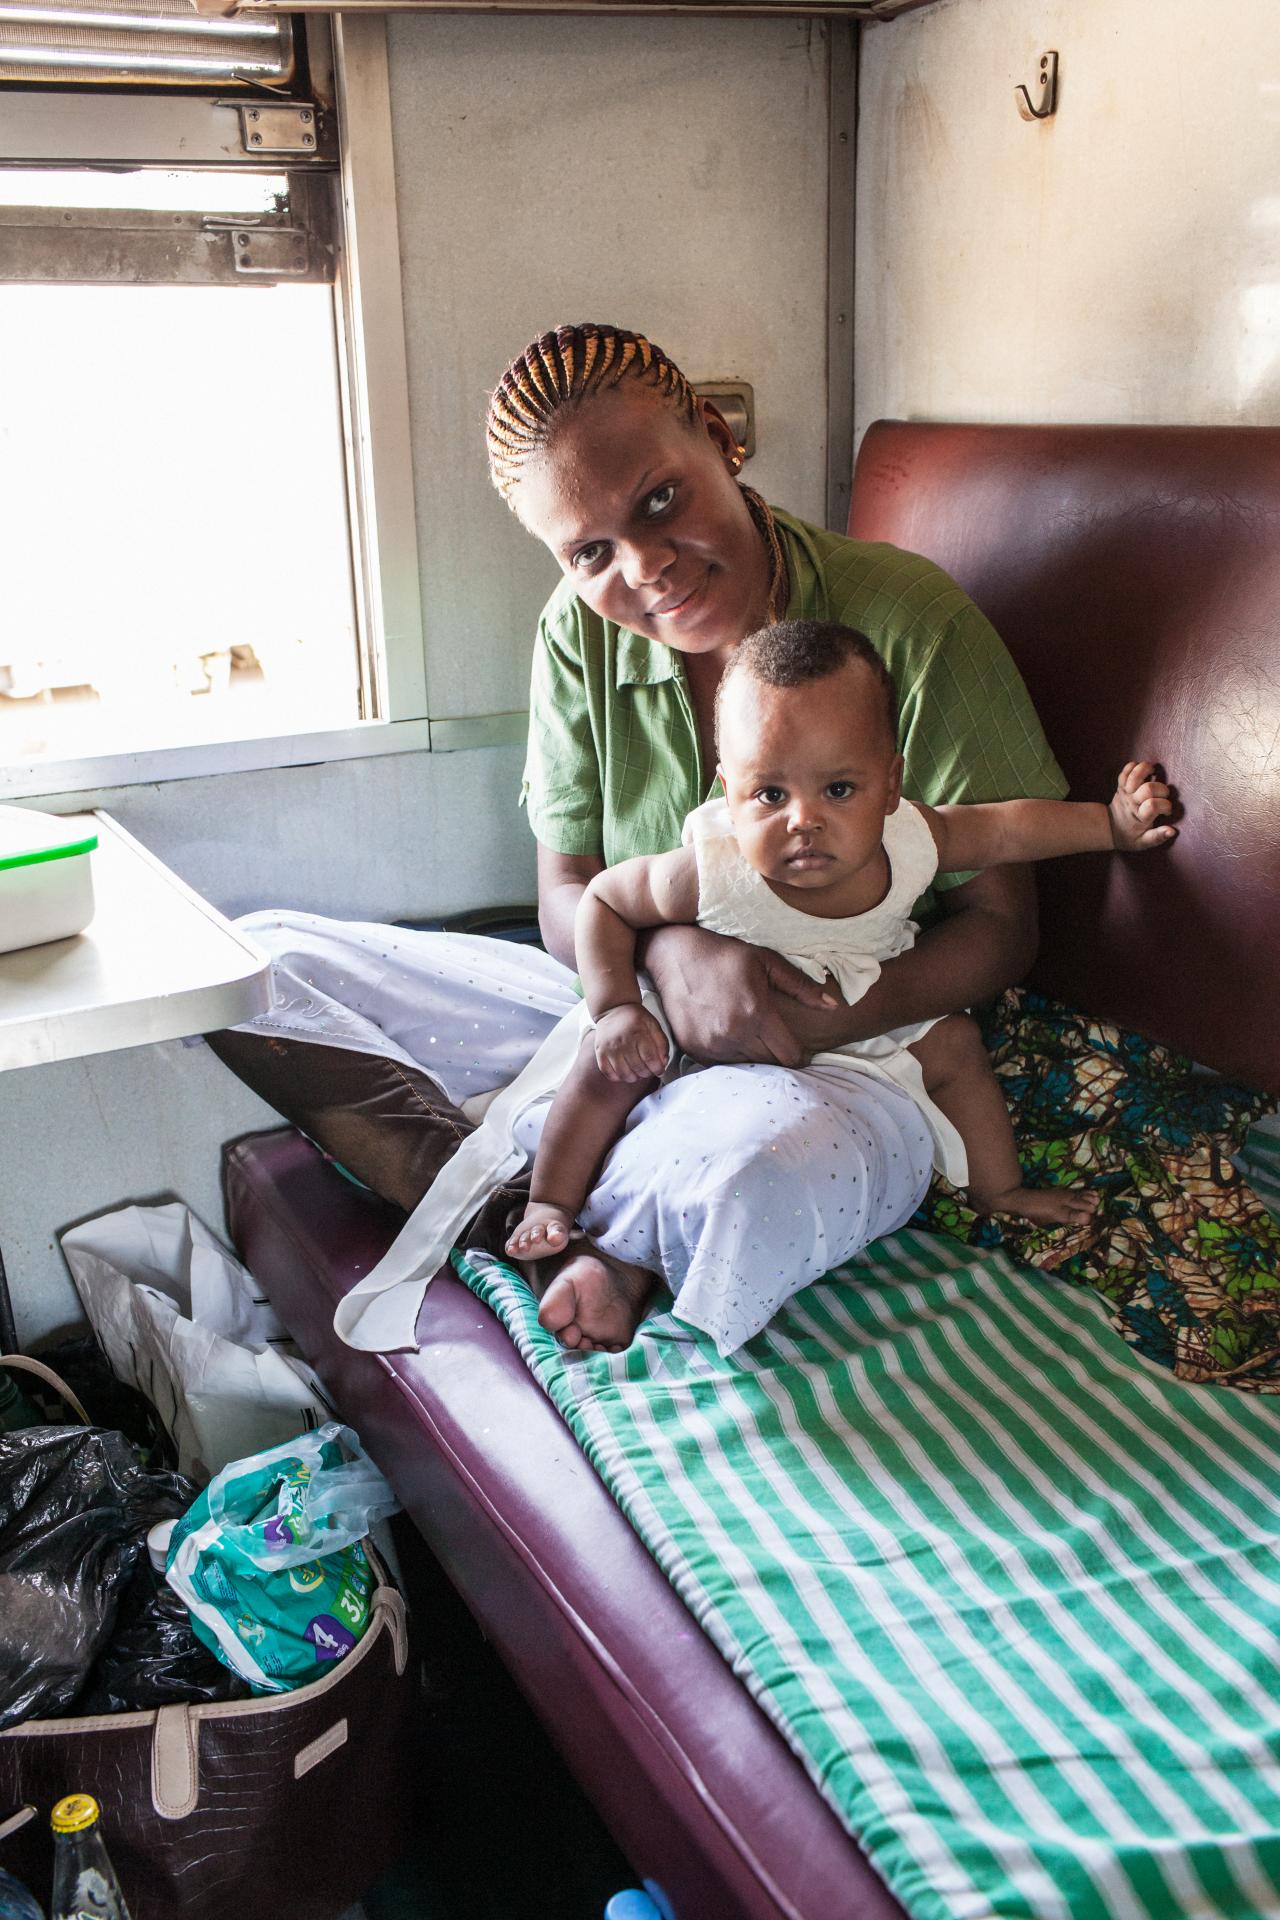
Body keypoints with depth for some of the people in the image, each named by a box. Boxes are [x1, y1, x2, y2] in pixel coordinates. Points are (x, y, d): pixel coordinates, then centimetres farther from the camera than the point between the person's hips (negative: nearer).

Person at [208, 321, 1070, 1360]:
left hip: (849, 1053, -4)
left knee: (758, 1170, -44)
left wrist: (837, 1021, -29)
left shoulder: (907, 620, -14)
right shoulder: (581, 632, -2)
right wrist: (670, 951, -23)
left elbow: (1001, 923, -9)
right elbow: (567, 899, 2)